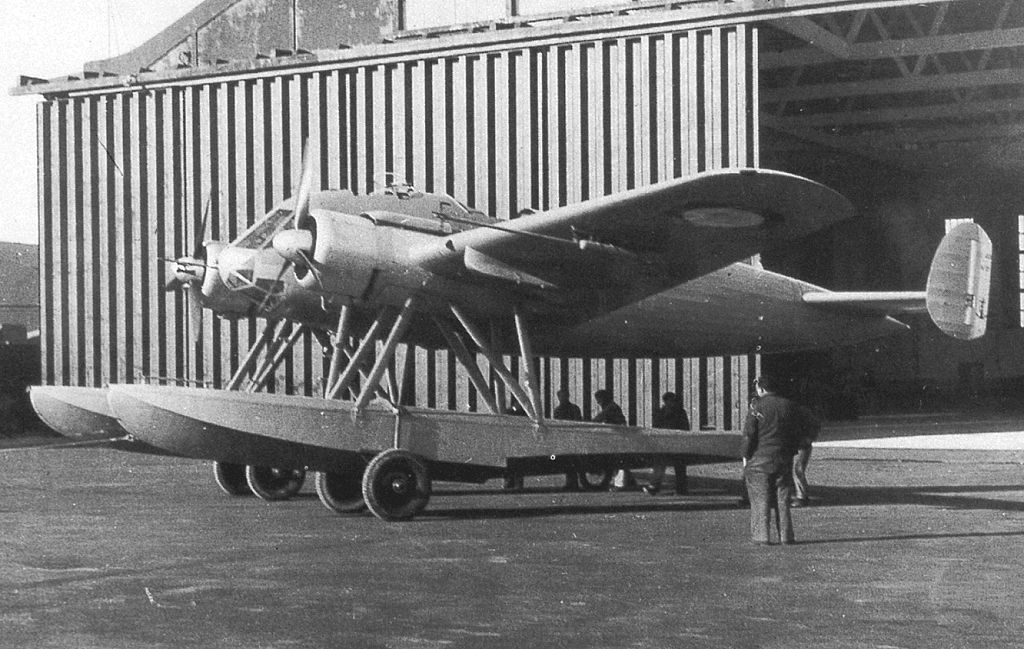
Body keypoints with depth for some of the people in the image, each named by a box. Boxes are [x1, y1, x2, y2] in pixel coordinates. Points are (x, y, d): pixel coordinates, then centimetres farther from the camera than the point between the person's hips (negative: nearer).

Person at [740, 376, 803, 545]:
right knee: (782, 499, 10)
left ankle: (762, 536, -1)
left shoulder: (756, 406, -9)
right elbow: (798, 433, 11)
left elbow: (749, 435, -10)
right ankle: (786, 536, 9)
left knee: (760, 499, 1)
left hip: (760, 460, -4)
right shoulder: (791, 406, 6)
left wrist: (745, 457, -1)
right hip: (784, 461, 4)